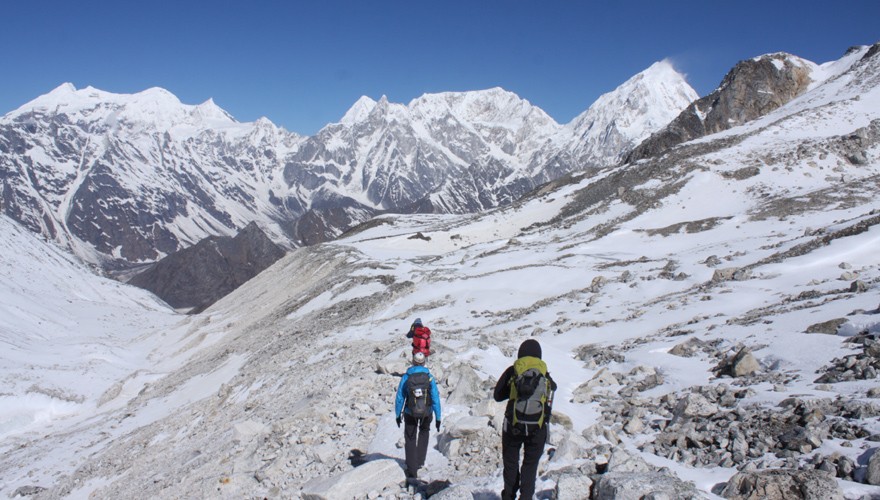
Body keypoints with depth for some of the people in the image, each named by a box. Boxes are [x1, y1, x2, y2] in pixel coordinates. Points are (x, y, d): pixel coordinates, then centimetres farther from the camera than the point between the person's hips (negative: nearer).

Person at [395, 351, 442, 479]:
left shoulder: (406, 377, -12)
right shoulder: (429, 377, -11)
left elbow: (400, 398, -7)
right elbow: (435, 398, -11)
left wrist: (397, 415, 6)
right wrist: (438, 417, -4)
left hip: (410, 413, -1)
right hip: (427, 413, 1)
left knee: (410, 440, 10)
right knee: (424, 431, 30)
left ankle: (412, 471, 5)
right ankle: (420, 461, 29)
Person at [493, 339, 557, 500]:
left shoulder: (512, 371, 0)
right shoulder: (545, 373, 4)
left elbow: (498, 395, 6)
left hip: (513, 425, -1)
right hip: (538, 427, 1)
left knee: (510, 461, 14)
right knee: (531, 464, 10)